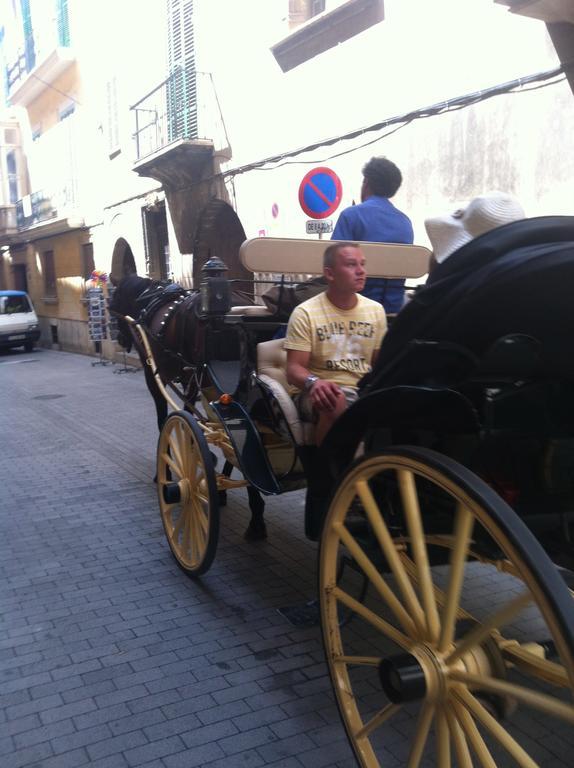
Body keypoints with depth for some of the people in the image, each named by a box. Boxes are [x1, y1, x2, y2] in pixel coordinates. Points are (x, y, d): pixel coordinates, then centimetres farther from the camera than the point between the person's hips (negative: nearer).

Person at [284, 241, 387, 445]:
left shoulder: (375, 309, 11)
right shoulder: (305, 312, -4)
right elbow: (294, 368, -8)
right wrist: (313, 382, -31)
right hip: (324, 391, -4)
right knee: (336, 403, -38)